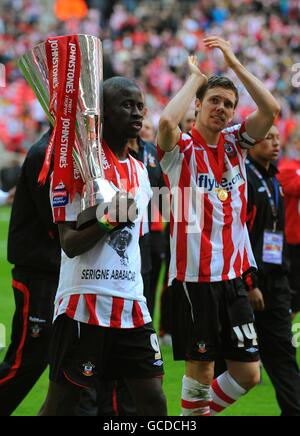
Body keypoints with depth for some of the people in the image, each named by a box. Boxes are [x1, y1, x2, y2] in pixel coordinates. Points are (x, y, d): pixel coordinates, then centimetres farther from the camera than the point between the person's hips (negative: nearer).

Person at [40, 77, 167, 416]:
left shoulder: (139, 171, 15)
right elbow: (69, 244, -12)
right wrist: (110, 221, -23)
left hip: (130, 306, 7)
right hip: (83, 303, -7)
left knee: (153, 400, 1)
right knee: (60, 404, -1)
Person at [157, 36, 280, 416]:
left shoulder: (235, 143, 9)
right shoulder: (181, 149, -5)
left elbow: (271, 110, -4)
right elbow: (167, 121, -27)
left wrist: (234, 63, -6)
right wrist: (195, 77, -12)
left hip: (233, 275, 5)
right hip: (193, 277, -5)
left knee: (248, 373, 4)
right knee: (200, 371, -2)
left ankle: (198, 410, 25)